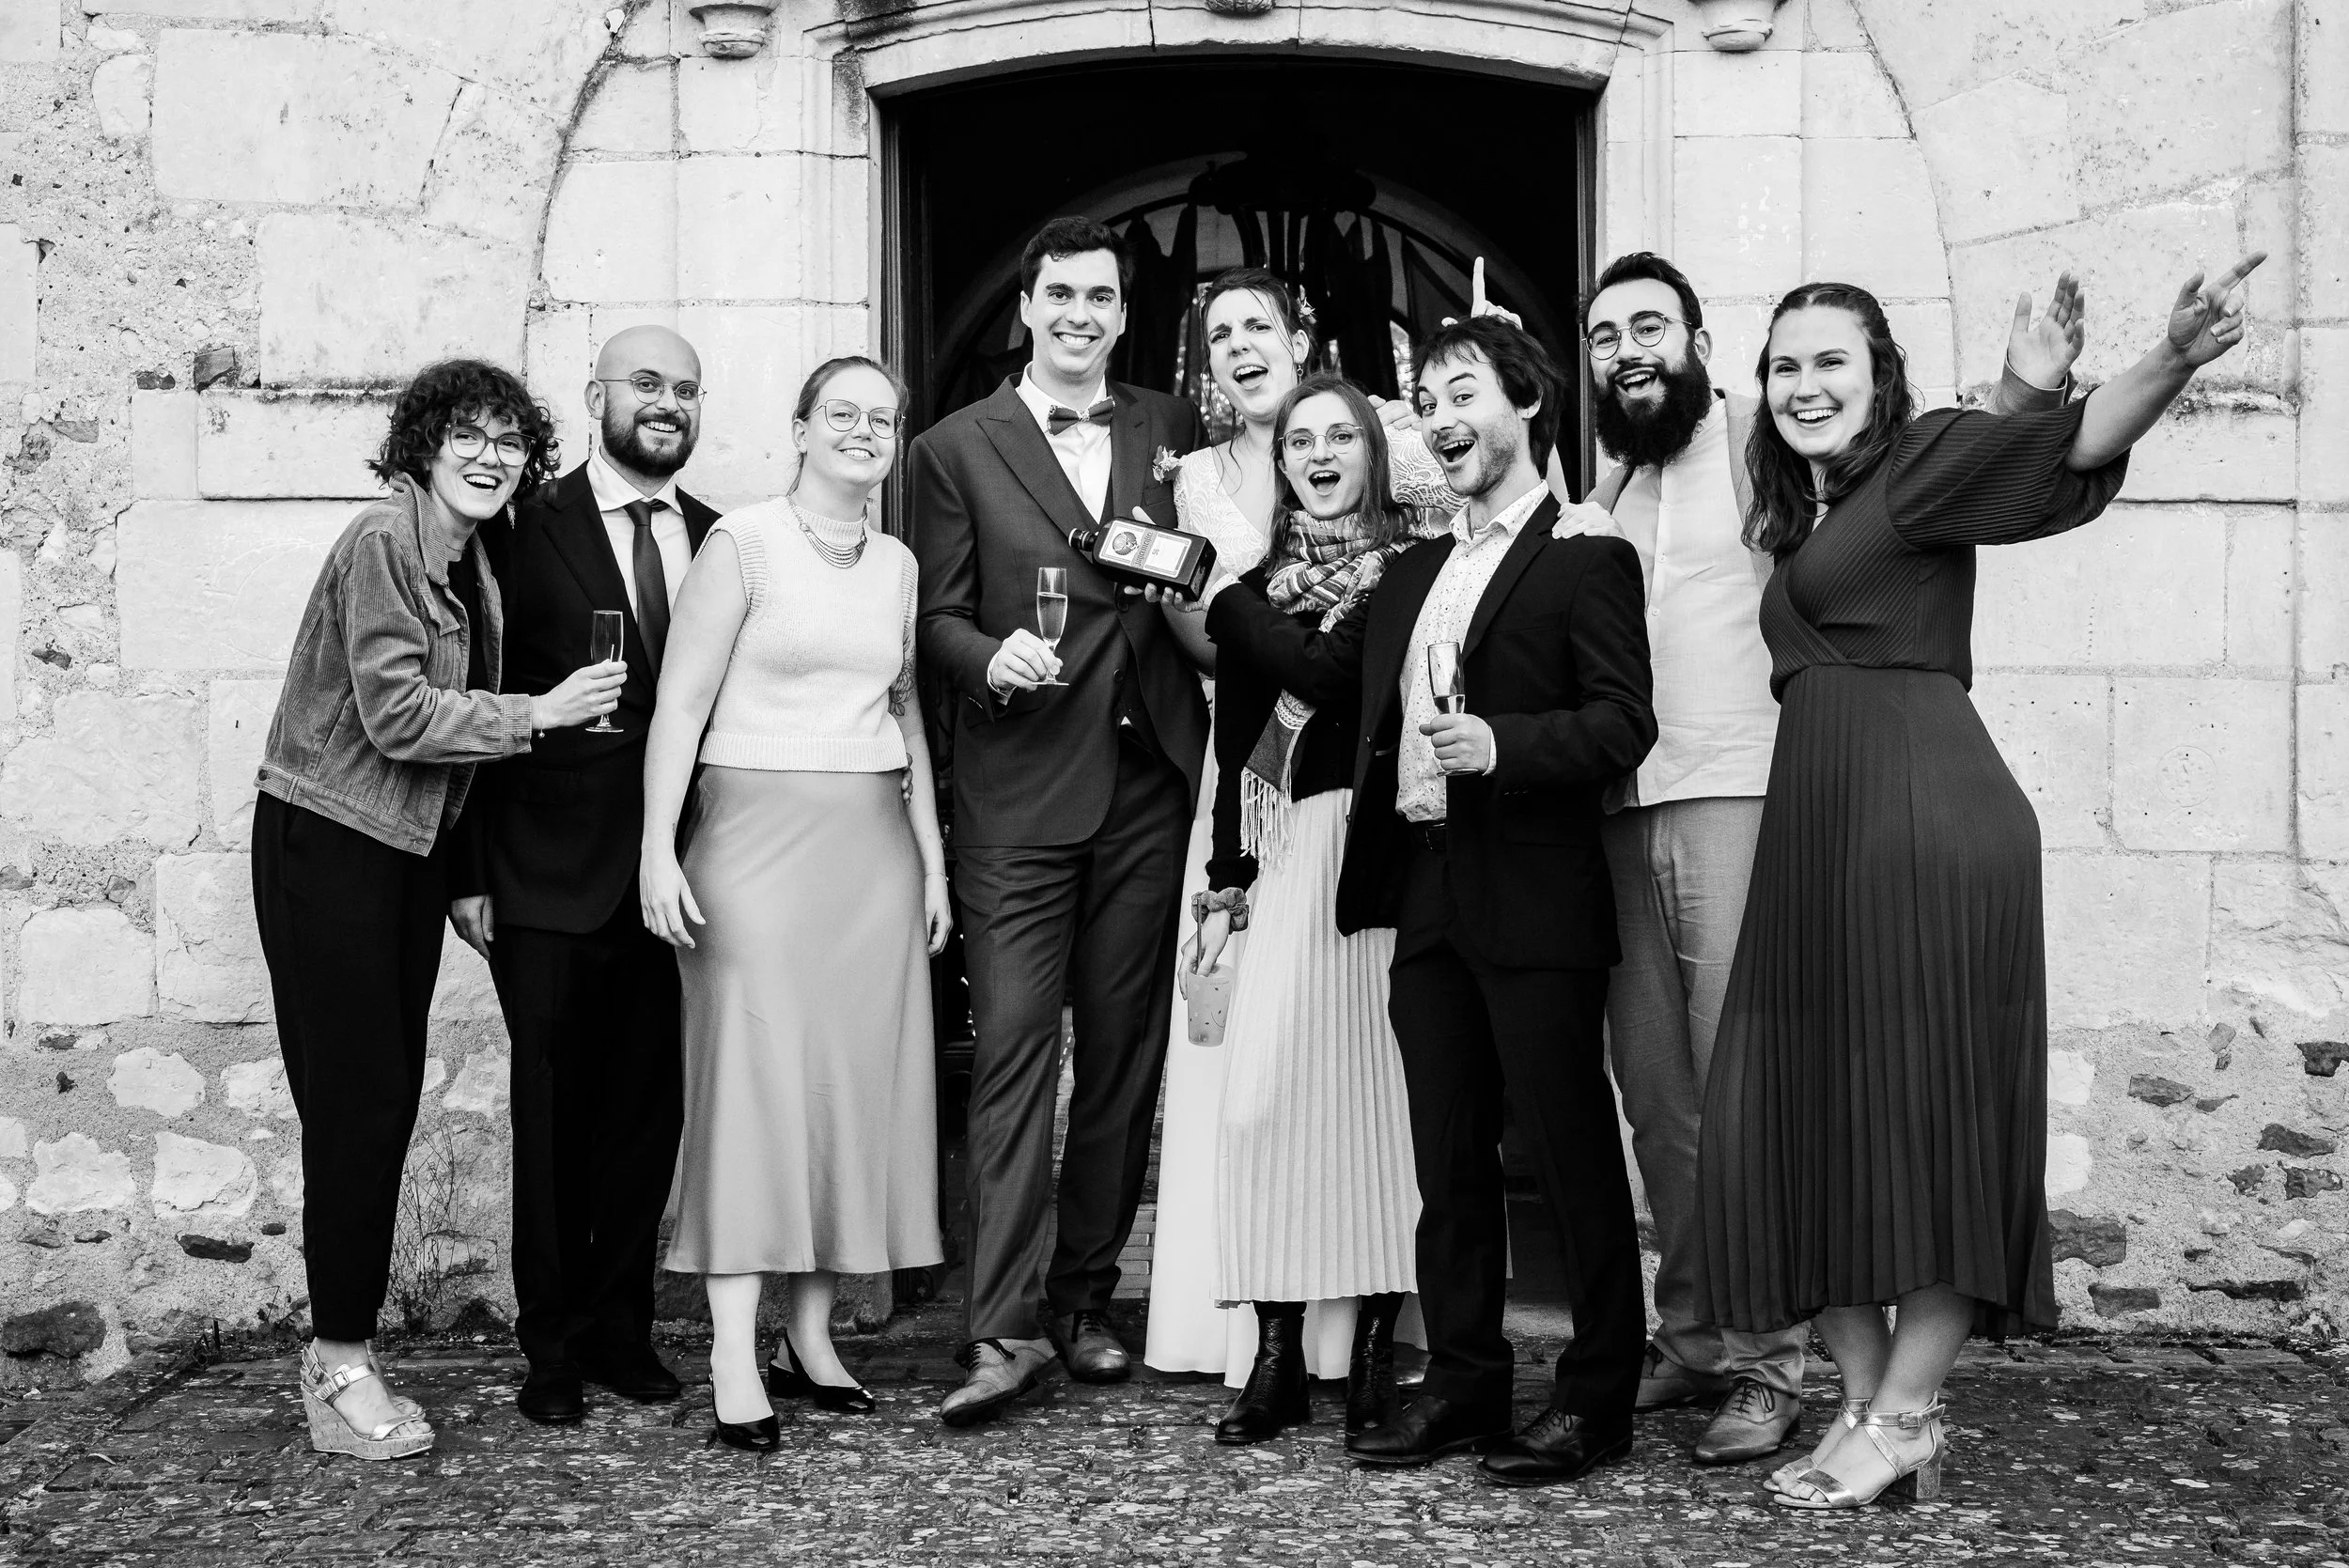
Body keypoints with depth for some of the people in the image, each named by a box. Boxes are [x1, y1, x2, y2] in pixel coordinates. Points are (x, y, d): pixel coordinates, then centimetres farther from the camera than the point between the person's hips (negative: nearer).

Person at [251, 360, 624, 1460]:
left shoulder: (473, 559, 11)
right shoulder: (383, 541, -14)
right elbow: (396, 710, -20)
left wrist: (468, 874, 10)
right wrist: (540, 712, -18)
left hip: (414, 849, 8)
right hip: (329, 843, -8)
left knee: (390, 1101, 9)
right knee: (357, 1102, -5)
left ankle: (341, 1351, 18)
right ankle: (340, 1364, 5)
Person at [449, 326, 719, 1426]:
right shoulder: (528, 529, -3)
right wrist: (468, 870, -8)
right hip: (551, 874, -3)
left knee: (650, 1106, 10)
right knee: (554, 1110, 6)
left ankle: (621, 1327, 23)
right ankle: (553, 1345, 19)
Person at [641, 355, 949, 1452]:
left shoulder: (897, 566, 13)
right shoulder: (743, 543, -4)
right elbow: (679, 704, -8)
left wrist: (931, 856, 14)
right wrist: (658, 848, -15)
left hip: (873, 846, 6)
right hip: (758, 834, -6)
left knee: (859, 1077, 5)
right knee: (753, 1074, -7)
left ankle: (811, 1335, 14)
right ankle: (735, 1361, -5)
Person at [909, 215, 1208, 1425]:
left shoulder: (1173, 431, 13)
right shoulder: (956, 449, 5)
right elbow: (937, 614, 2)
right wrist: (992, 656, -18)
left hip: (1149, 789, 3)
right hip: (1020, 790, -3)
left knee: (1126, 1051, 8)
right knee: (1014, 1047, -8)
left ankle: (1085, 1297, 20)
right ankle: (1003, 1325, -6)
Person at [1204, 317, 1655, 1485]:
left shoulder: (1587, 559, -5)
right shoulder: (1413, 574, 19)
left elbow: (1623, 724, -13)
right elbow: (1323, 668, 17)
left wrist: (1502, 744, -25)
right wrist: (1207, 593, 13)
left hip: (1533, 904, -7)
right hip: (1424, 899, 7)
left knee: (1570, 1149, 1)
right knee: (1447, 1160, 12)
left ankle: (1598, 1393, 13)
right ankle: (1462, 1383, 22)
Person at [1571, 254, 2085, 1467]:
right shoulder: (1607, 492, 19)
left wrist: (2025, 393, -28)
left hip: (1739, 797, -6)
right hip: (1621, 809, 6)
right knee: (1655, 1090, 10)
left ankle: (1770, 1361, -1)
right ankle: (1690, 1334, 21)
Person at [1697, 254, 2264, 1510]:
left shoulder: (1926, 458, 0)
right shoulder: (1794, 514, 23)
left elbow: (2075, 443, -16)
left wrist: (2171, 362, -34)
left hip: (1926, 824, -8)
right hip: (1816, 832, 8)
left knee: (1929, 1109, -4)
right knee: (1806, 1116, 4)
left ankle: (1907, 1418, 4)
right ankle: (1865, 1407, 12)